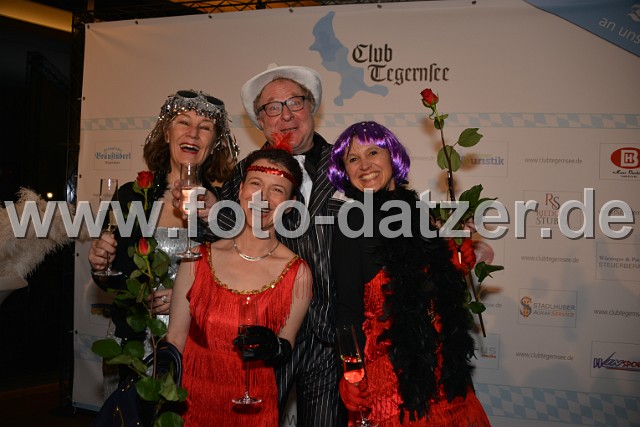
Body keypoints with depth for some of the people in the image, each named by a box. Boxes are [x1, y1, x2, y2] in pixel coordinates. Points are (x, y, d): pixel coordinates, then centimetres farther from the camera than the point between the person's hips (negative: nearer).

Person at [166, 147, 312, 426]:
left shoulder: (298, 274, -9)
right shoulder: (197, 259, -6)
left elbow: (288, 346, 1)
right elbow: (174, 340, -1)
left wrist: (277, 348, -21)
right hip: (191, 402, 1)